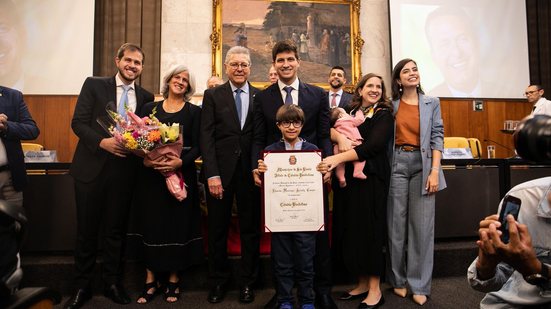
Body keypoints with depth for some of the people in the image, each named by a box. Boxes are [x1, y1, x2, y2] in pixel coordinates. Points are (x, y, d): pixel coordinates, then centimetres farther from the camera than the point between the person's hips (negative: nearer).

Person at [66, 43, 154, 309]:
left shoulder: (146, 97, 8)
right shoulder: (94, 85, 2)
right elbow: (78, 122, -5)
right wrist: (102, 141, -20)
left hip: (124, 171, 2)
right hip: (92, 167, -1)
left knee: (116, 229, 11)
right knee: (86, 229, 9)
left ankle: (112, 283, 27)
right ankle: (82, 287, 26)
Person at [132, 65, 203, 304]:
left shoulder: (194, 111, 4)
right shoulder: (149, 108, 10)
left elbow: (197, 146, -2)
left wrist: (180, 162, -19)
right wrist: (144, 158, -14)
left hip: (181, 175, -1)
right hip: (150, 175, 2)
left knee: (177, 225, 4)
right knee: (151, 224, 5)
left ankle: (173, 280, 19)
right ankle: (150, 280, 19)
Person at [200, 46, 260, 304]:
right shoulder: (212, 95, 5)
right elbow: (206, 136, -2)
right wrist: (212, 174, -11)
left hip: (251, 172, 1)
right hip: (220, 171, 0)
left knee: (250, 229, 9)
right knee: (217, 230, 10)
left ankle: (247, 282, 26)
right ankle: (218, 282, 28)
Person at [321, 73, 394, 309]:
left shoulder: (384, 115, 1)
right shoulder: (349, 111, 14)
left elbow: (374, 145, -14)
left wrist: (338, 158, -22)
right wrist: (340, 137, -20)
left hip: (372, 177, -4)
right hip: (348, 177, 4)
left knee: (370, 228, -1)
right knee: (351, 228, 6)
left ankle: (375, 290, 12)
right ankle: (362, 283, 22)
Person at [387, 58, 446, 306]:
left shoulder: (432, 103, 9)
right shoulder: (391, 105, 9)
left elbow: (437, 138, 4)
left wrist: (434, 171, -7)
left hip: (422, 164, 0)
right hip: (397, 163, 0)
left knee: (422, 225, 0)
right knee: (397, 223, 4)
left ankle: (420, 285, 11)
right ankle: (398, 279, 18)